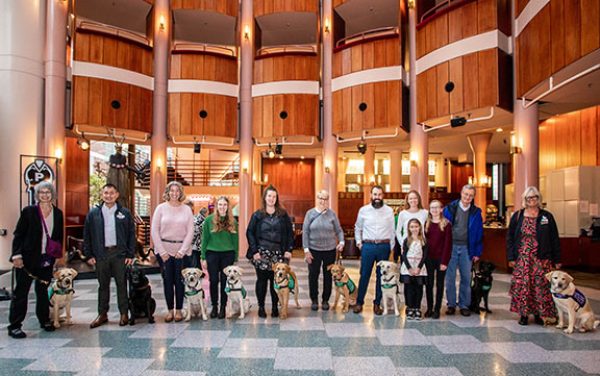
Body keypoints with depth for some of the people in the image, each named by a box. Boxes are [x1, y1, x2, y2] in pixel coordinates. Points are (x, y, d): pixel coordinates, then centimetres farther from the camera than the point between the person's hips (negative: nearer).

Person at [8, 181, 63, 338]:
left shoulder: (58, 213, 5)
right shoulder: (29, 211, -5)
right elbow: (18, 234, -5)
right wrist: (17, 255, -13)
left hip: (47, 260, 4)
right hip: (27, 259, -4)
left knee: (43, 291, 16)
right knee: (21, 291, 2)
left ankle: (44, 320, 28)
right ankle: (14, 326, 9)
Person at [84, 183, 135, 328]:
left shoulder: (125, 213, 3)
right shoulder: (93, 214, 5)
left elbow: (131, 234, 3)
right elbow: (87, 235, 7)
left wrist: (130, 254, -2)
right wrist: (89, 255, 2)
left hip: (120, 254, -1)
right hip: (101, 255, 1)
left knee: (121, 284, 4)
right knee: (103, 285, 10)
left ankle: (124, 313, 14)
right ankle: (102, 314, 20)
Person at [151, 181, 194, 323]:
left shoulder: (186, 209, 4)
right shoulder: (161, 208, 2)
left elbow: (190, 232, 2)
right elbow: (154, 231, -1)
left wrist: (182, 251, -6)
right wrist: (162, 251, -7)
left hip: (182, 250, 0)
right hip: (164, 250, 0)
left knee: (180, 280, 2)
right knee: (167, 280, 3)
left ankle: (179, 310, 12)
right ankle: (170, 310, 13)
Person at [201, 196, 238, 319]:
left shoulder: (233, 221, 4)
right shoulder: (209, 220, 0)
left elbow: (235, 240, 7)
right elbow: (204, 239, 2)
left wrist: (236, 259, 4)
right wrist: (203, 257, -1)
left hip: (228, 254, 1)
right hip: (212, 254, -1)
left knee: (225, 281, 4)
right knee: (213, 280, 3)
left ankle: (223, 307, 17)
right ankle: (214, 306, 19)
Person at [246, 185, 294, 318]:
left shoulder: (283, 214, 6)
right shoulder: (257, 215, 3)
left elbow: (290, 232, 6)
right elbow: (250, 233, 2)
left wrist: (288, 250, -2)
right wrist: (254, 251, -6)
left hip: (278, 253, 1)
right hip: (262, 252, -1)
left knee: (276, 280, 3)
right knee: (262, 280, 5)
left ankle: (275, 307, 15)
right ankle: (261, 307, 16)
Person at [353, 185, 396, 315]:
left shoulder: (389, 211, 5)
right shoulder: (363, 210, 5)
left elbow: (392, 230, 7)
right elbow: (357, 228, 14)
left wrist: (391, 247, 2)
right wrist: (358, 242, 6)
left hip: (384, 246, 1)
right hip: (367, 246, -1)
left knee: (381, 276, 6)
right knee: (364, 275, 1)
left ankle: (377, 303, 17)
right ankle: (359, 302, 12)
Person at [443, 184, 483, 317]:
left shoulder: (476, 212, 4)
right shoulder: (450, 208, -1)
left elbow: (479, 233, 6)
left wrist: (477, 252, 2)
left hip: (467, 248, 1)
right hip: (451, 246, -1)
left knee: (466, 277, 6)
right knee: (450, 277, 3)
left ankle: (464, 305, 17)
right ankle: (451, 304, 14)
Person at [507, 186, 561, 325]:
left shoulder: (546, 216, 5)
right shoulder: (517, 216, 5)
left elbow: (554, 239, 6)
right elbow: (510, 238, 6)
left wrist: (557, 259, 3)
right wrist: (511, 257, -1)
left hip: (541, 259, 0)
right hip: (522, 259, 0)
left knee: (541, 285, 0)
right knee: (522, 285, 1)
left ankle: (538, 314, 14)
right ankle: (523, 314, 12)